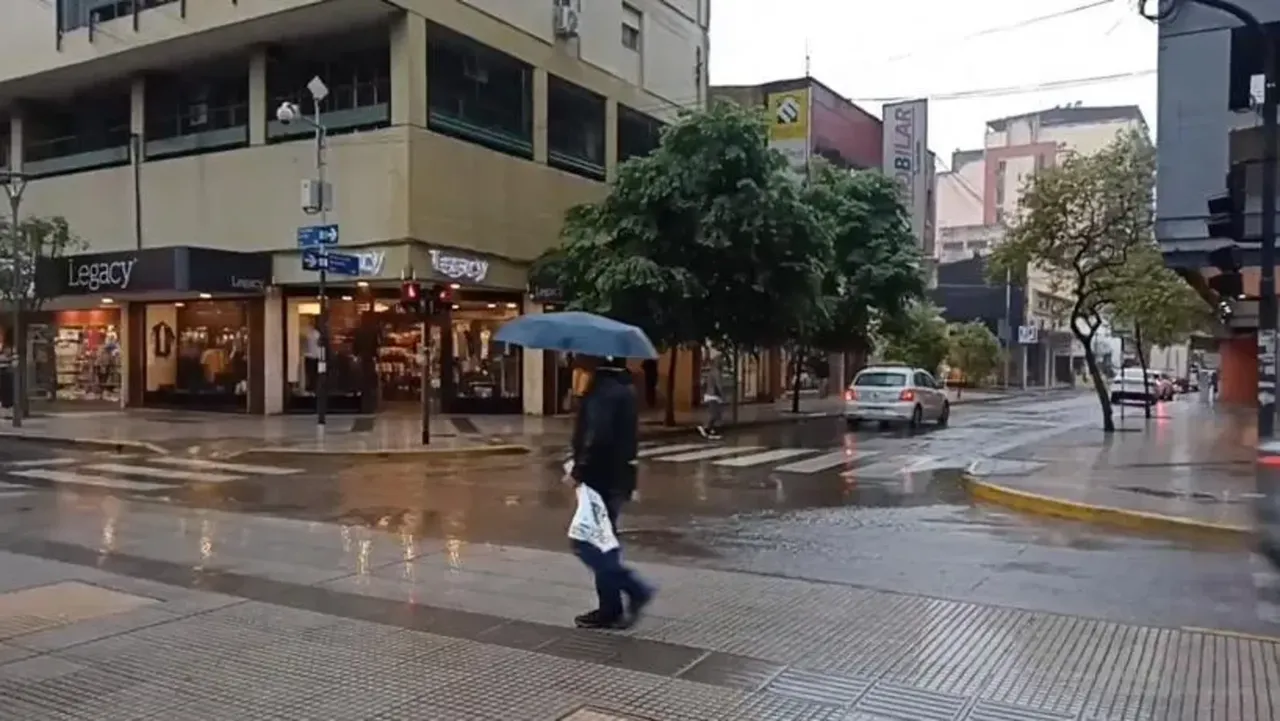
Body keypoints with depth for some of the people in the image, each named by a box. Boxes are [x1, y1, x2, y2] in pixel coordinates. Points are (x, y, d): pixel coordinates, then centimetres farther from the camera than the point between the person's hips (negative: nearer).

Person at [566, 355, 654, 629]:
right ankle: (610, 609, 19)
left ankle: (635, 589, -3)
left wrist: (579, 470, -18)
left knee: (586, 544, -2)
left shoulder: (603, 389, -18)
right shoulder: (622, 385, 13)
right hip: (616, 477, 10)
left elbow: (598, 437, -28)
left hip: (602, 479, -10)